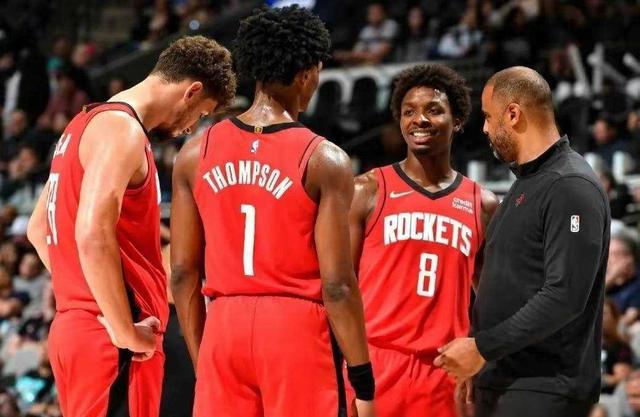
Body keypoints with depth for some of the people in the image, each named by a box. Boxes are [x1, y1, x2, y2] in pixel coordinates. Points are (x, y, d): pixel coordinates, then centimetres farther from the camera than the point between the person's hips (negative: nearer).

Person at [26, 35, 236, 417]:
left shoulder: (87, 123, 18)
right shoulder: (122, 131, -13)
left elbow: (40, 229, 25)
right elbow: (93, 236, -25)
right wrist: (126, 332, -19)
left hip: (76, 325, 10)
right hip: (110, 340, -10)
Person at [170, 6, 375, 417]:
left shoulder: (197, 154, 5)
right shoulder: (323, 160, -7)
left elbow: (183, 273, 6)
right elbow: (336, 285, -10)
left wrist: (201, 364, 15)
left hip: (223, 328, 4)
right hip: (297, 328, -4)